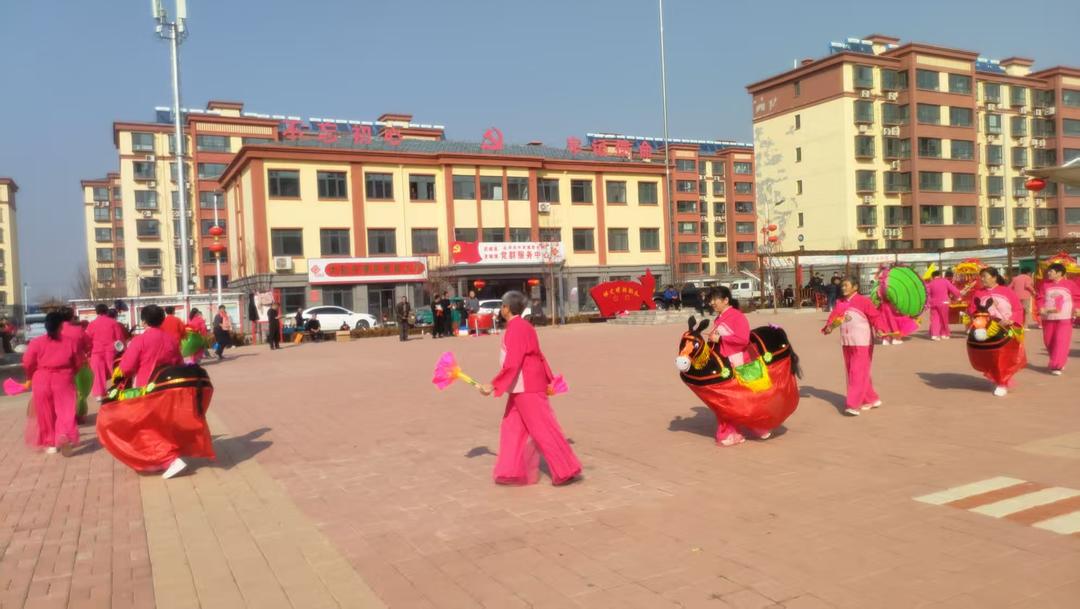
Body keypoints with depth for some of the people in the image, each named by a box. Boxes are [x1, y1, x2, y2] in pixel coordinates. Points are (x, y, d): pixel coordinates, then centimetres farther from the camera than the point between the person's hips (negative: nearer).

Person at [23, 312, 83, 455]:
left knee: (46, 415, 11)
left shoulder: (36, 342, -3)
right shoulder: (71, 342, -2)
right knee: (66, 411, 0)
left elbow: (27, 364, -2)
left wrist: (32, 377, 18)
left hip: (41, 381, 1)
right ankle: (65, 436, -25)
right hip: (63, 381, -1)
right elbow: (79, 364, 4)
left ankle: (50, 443, 18)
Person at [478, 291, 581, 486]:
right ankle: (513, 472, 19)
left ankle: (566, 470, 4)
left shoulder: (516, 330, -18)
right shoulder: (523, 327, 13)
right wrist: (548, 380, 22)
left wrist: (493, 385, -22)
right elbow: (538, 356, 18)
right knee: (511, 428, 13)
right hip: (522, 388, 10)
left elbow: (511, 364, -24)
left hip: (526, 388, -10)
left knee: (543, 429, -4)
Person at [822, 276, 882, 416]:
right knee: (852, 373, 13)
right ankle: (871, 399, 27)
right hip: (846, 344, 7)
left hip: (862, 343, -7)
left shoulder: (863, 301, -10)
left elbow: (875, 316, -16)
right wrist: (829, 327, -19)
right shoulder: (841, 304, 8)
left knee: (858, 374, -8)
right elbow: (834, 316, 0)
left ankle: (853, 405, -9)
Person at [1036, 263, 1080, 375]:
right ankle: (1059, 361, 34)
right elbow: (1040, 299, 2)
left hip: (1065, 318, -3)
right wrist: (1041, 308, -15)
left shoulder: (1070, 284, -2)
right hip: (1048, 318, 3)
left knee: (1061, 342, -11)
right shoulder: (1045, 285, 2)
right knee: (1049, 342, 11)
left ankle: (1056, 366, -10)